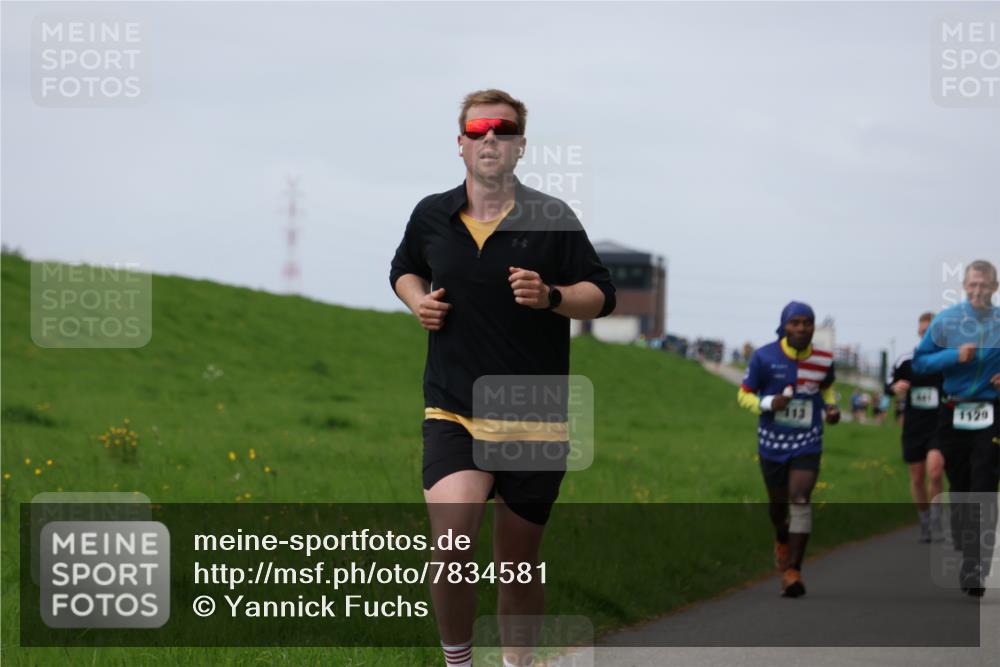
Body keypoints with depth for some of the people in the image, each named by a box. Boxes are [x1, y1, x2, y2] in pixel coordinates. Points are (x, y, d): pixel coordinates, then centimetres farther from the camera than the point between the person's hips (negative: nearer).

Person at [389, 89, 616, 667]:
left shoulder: (554, 218, -3)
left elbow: (603, 295, 1)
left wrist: (550, 296, -18)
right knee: (451, 543, -22)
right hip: (453, 411, 0)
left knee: (520, 565, 9)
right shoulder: (431, 216, 5)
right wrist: (418, 301, 3)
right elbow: (404, 270, 25)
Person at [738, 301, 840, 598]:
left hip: (807, 442, 0)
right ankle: (782, 538, 51)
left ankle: (792, 571, -16)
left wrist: (831, 406, -2)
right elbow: (744, 394, -3)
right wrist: (768, 404, -22)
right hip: (772, 442, 0)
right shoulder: (765, 357, -11)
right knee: (778, 503, 14)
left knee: (800, 500, -17)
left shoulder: (823, 360, -4)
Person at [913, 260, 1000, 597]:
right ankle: (963, 553, 31)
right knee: (959, 489, 13)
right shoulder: (946, 320, -1)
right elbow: (920, 362, 0)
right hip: (953, 414, 2)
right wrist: (955, 356, -15)